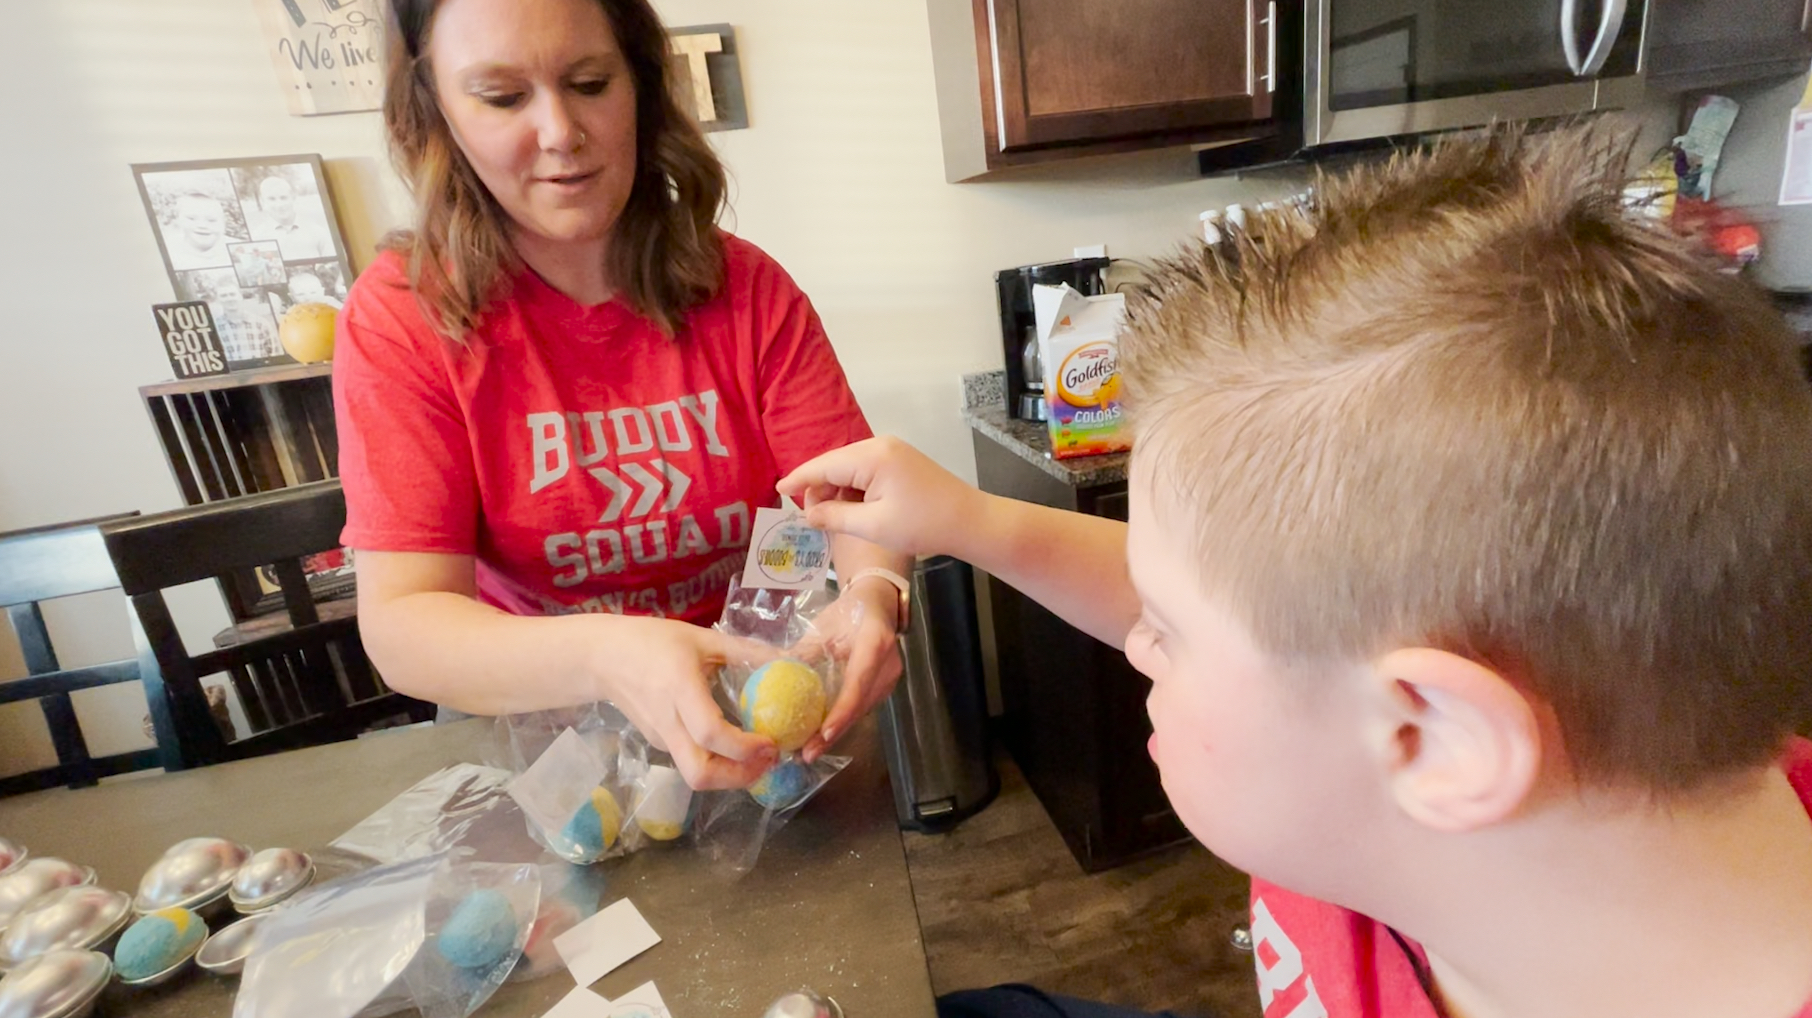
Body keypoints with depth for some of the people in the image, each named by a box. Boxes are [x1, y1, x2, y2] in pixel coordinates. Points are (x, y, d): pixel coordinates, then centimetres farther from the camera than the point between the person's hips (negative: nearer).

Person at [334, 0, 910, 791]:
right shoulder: (402, 317, -11)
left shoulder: (747, 289, -7)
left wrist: (872, 594, -32)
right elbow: (403, 623, -17)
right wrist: (603, 659, -37)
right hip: (541, 733, 0)